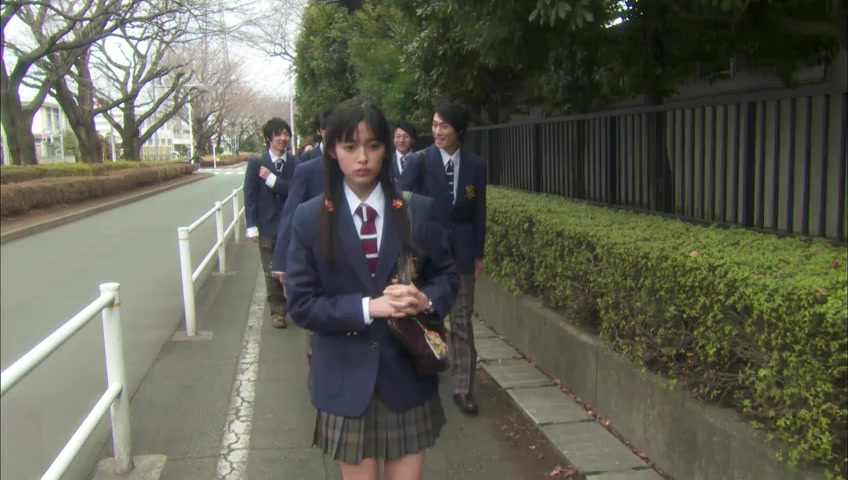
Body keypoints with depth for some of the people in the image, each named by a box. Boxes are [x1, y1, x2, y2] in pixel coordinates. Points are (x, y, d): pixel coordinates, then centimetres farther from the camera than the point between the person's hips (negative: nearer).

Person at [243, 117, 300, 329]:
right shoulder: (256, 163, -2)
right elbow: (250, 196, -1)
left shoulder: (296, 163, -4)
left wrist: (272, 179, -21)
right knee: (272, 272, 8)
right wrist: (252, 226, -6)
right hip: (268, 227, 0)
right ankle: (277, 311, 21)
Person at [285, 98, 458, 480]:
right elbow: (301, 303, -8)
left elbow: (446, 276, 6)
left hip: (407, 373, 1)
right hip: (346, 378, 0)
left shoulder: (418, 210, -2)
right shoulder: (310, 218, -5)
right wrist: (368, 307, -20)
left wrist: (426, 299, -17)